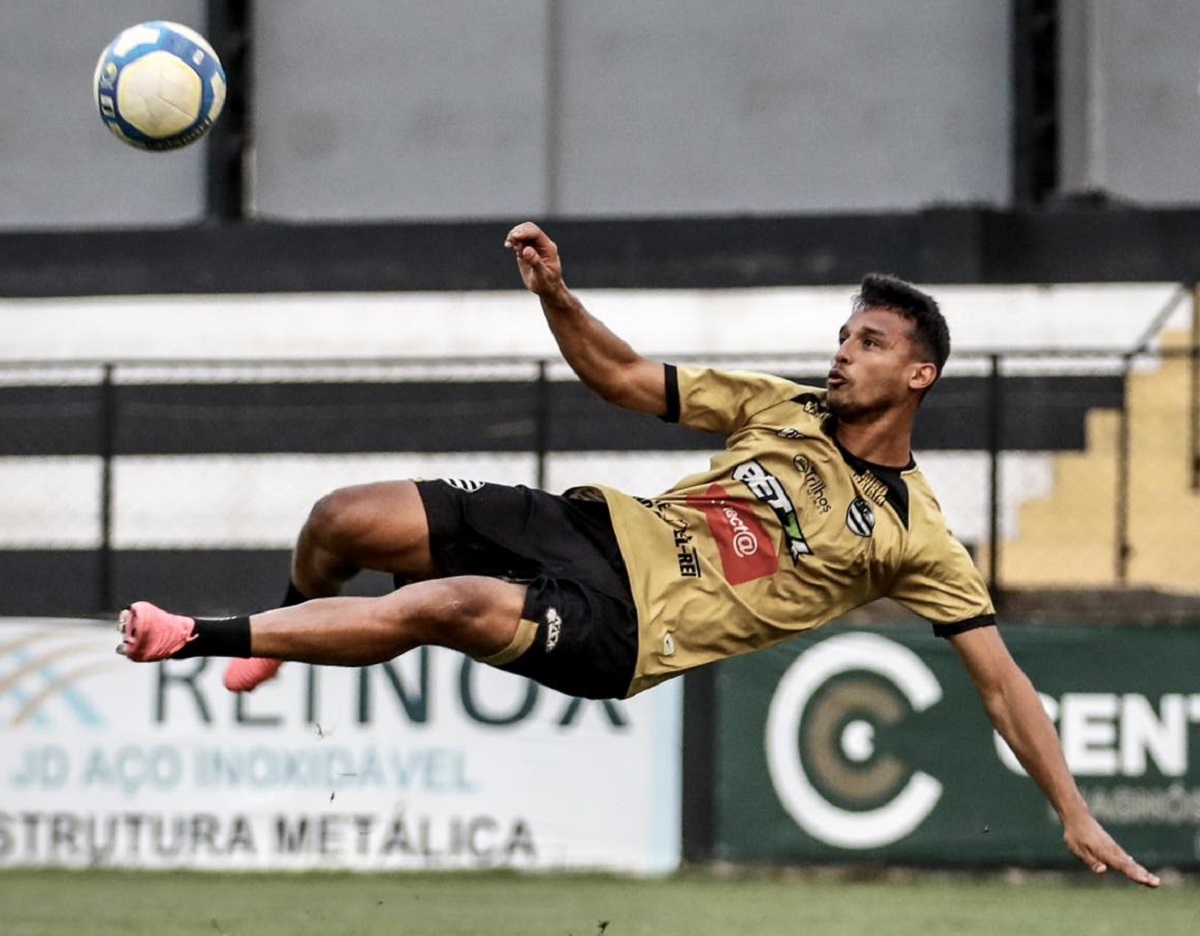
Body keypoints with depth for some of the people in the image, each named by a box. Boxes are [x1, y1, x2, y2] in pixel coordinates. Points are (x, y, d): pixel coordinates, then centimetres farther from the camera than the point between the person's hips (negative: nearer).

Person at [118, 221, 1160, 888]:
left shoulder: (915, 537, -2)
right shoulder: (786, 407, 11)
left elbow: (1000, 679, -2)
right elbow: (623, 378, 13)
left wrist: (1075, 814, -10)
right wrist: (556, 294, -6)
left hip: (626, 636, -5)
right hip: (598, 529, 5)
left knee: (441, 604, -33)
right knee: (342, 522, -10)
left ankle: (195, 637, -21)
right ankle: (285, 633, 26)